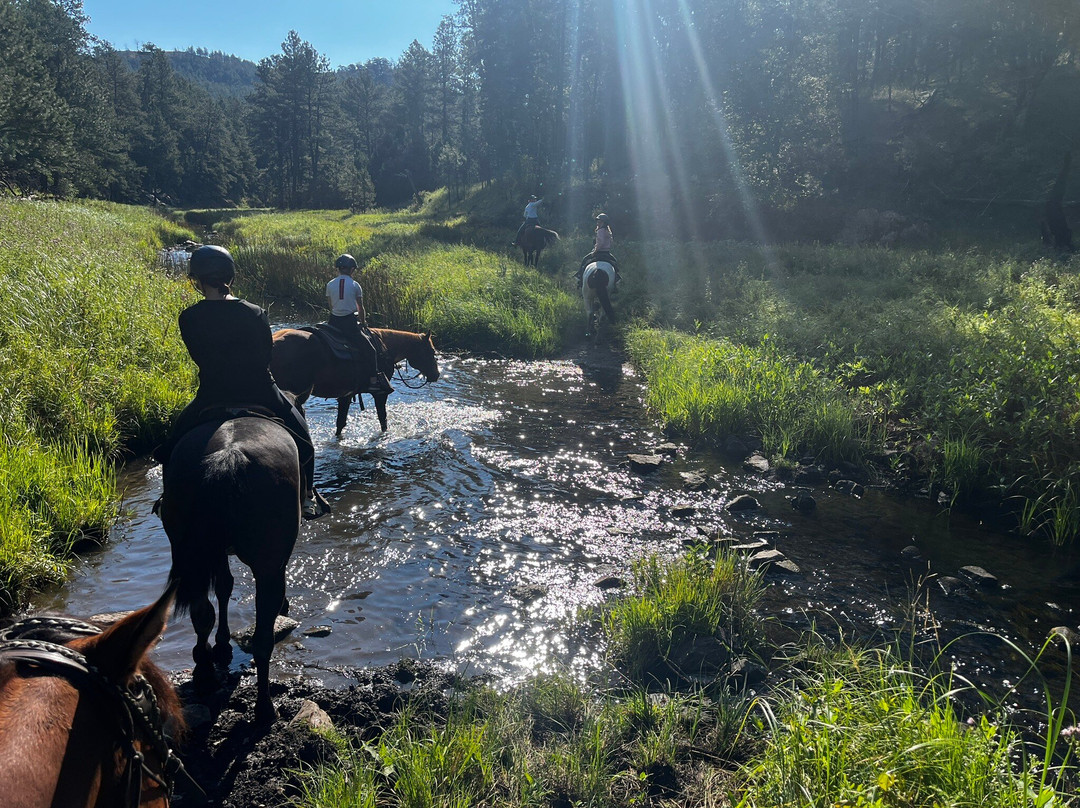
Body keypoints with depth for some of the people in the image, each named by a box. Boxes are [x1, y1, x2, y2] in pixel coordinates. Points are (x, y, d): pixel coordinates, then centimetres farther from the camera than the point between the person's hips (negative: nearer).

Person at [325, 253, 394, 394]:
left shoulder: (330, 285, 5)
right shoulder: (355, 285, -2)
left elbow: (331, 307, 10)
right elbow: (361, 309, 4)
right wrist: (363, 324, 17)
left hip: (334, 323, 4)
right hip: (350, 323, -4)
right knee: (371, 350, 2)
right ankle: (373, 380, -5)